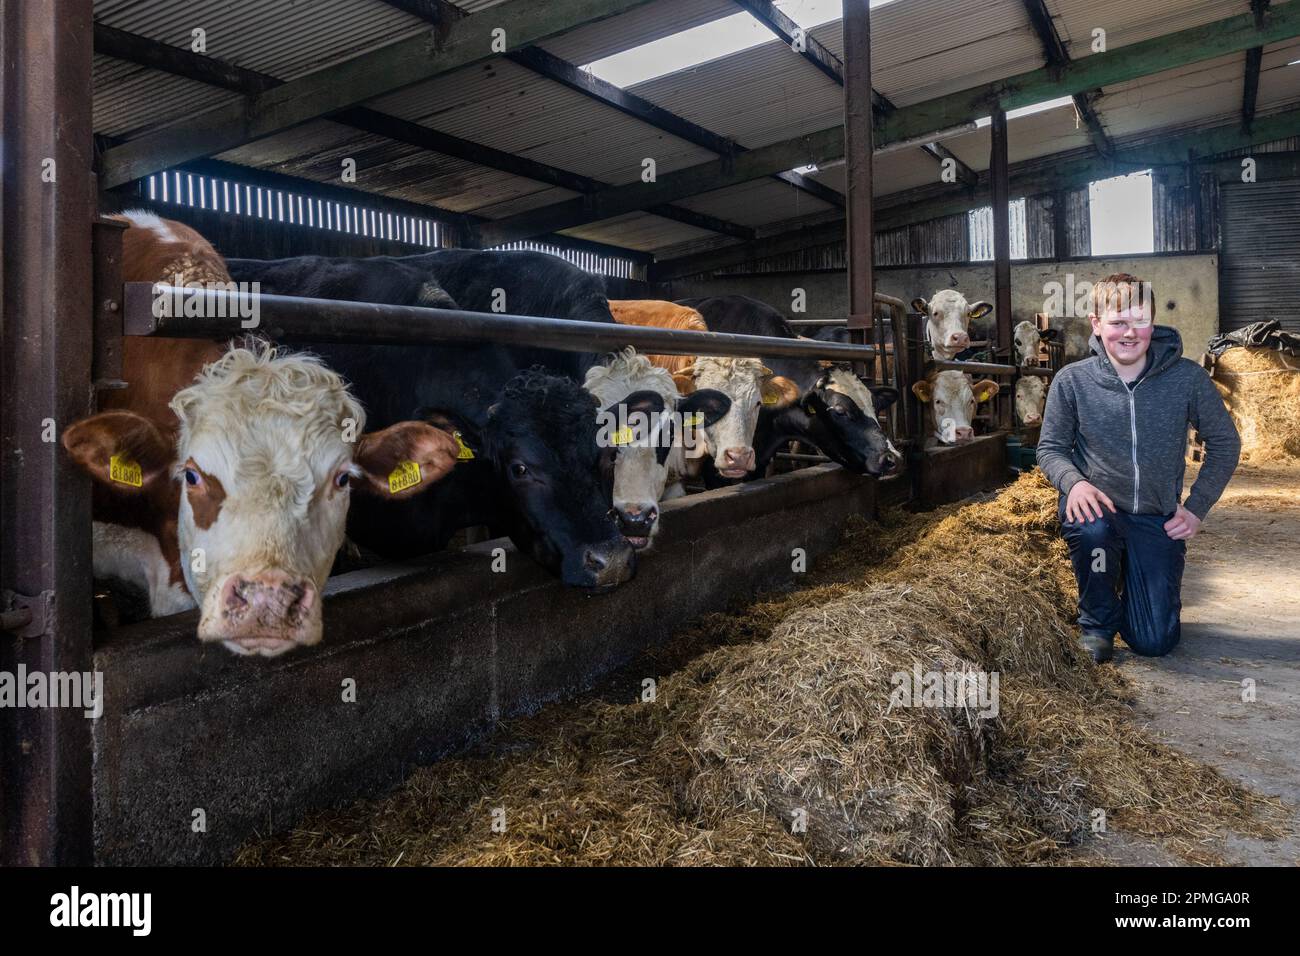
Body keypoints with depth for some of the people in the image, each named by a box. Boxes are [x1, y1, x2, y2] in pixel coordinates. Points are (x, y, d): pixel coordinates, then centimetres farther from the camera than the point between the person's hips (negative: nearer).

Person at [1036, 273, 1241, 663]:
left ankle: (1131, 583, 35)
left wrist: (1196, 508, -3)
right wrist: (1074, 482, -23)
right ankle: (1098, 620, -7)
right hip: (1097, 507, -1)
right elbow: (1050, 448, -2)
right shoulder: (1072, 381, -10)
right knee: (1091, 529, -39)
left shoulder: (1187, 378, -9)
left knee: (1155, 642, -2)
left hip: (1157, 519, 1)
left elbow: (1224, 443, 3)